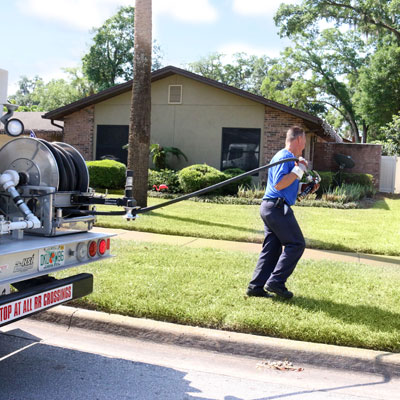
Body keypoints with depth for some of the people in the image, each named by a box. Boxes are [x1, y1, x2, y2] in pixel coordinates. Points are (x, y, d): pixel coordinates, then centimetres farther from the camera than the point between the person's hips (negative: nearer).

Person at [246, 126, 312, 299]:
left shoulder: (289, 157, 21)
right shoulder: (284, 157, -11)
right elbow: (279, 184, -21)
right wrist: (299, 169, -16)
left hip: (269, 207, 10)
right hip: (277, 207, -10)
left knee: (272, 248, 9)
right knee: (296, 244, -6)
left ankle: (256, 286, 8)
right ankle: (276, 282, -7)